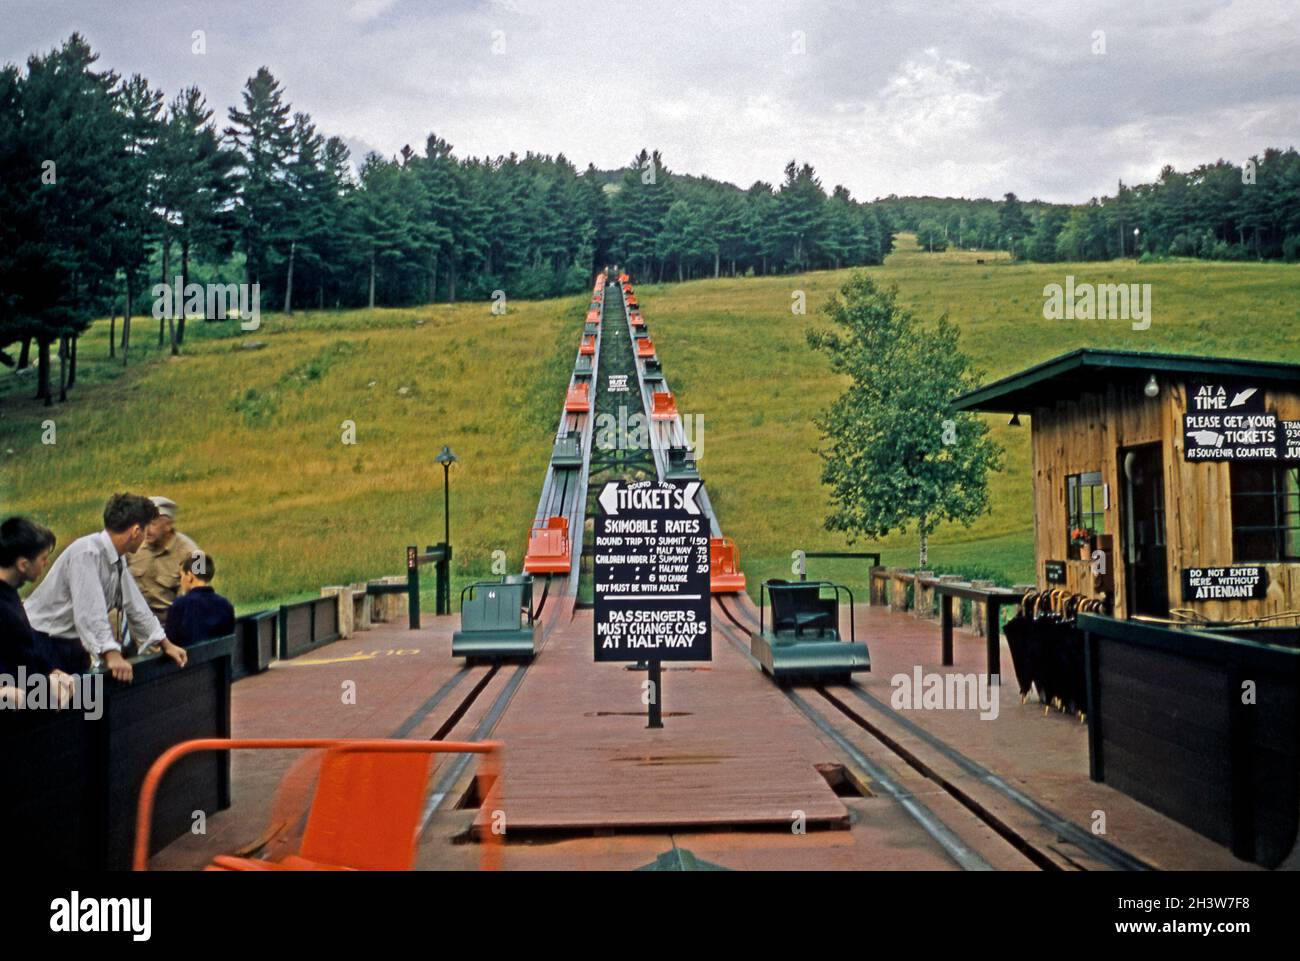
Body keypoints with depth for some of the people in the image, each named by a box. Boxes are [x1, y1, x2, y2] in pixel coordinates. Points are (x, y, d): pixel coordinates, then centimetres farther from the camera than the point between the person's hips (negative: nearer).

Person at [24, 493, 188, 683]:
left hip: (71, 643, 8)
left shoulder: (119, 559, 3)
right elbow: (89, 611, -33)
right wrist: (111, 654, -40)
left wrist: (166, 645, 14)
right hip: (42, 641, -8)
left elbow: (134, 605, 11)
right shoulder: (87, 553, -23)